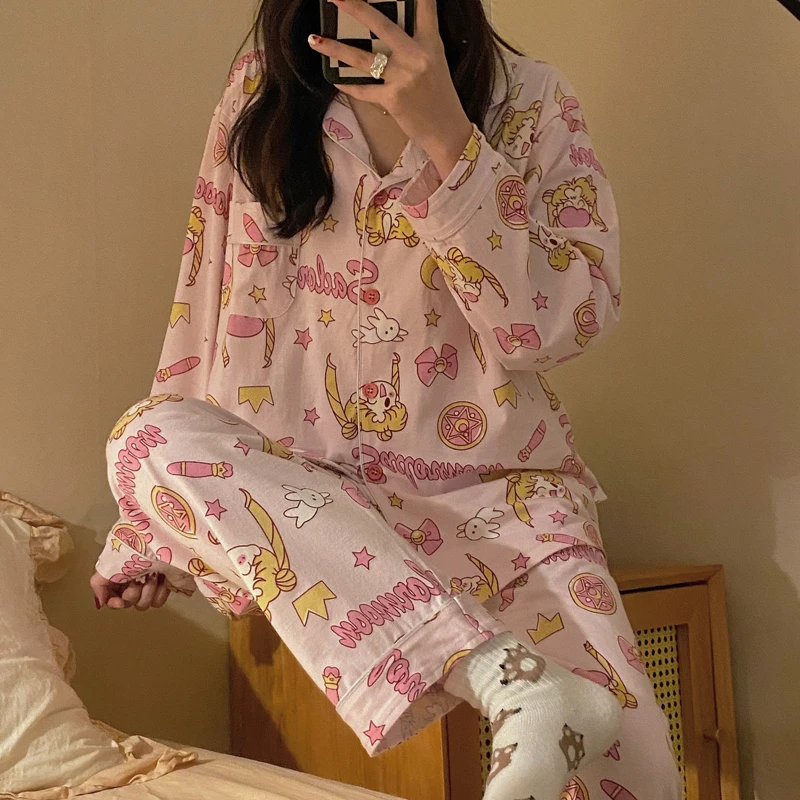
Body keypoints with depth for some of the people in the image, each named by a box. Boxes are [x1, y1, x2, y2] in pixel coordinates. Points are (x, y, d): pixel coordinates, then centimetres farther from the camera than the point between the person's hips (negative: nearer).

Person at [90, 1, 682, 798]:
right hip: (298, 492, 3)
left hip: (494, 486, -2)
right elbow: (211, 301, 8)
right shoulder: (262, 90, 3)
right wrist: (155, 530, 11)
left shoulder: (529, 101, -2)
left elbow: (571, 322, -13)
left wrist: (446, 135, -23)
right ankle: (511, 679, -35)